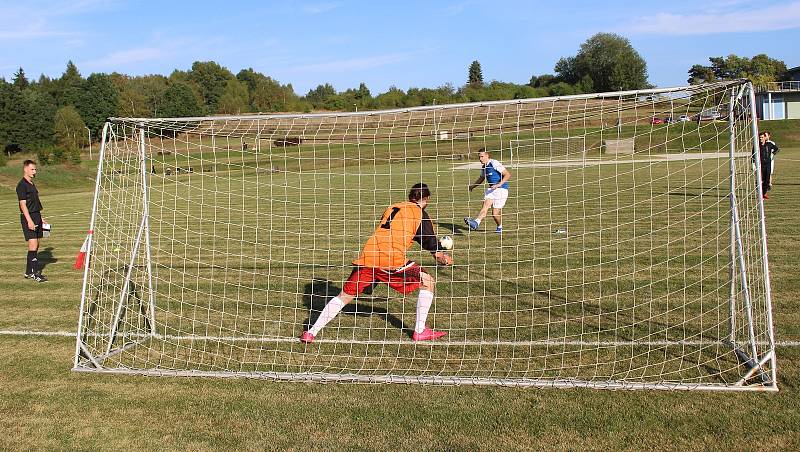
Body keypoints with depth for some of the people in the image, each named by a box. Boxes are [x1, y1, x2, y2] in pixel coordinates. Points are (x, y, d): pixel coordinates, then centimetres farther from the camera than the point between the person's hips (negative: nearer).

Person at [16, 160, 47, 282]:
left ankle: (29, 272, 17)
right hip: (28, 218, -9)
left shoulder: (32, 184, 17)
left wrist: (40, 218, 22)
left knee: (36, 245, 9)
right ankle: (35, 273, -12)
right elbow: (23, 204, -16)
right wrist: (29, 220, -22)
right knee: (33, 245, -12)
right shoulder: (22, 185, -10)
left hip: (36, 216, 9)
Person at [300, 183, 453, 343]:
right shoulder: (421, 215, 8)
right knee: (428, 281, 14)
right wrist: (444, 259, 34)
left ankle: (311, 333, 12)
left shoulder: (392, 208, 24)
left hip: (367, 257, 5)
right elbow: (434, 248, 13)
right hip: (392, 260, -5)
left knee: (345, 296, 15)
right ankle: (420, 331, 13)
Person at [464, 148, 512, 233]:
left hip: (501, 189, -7)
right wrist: (473, 185, 18)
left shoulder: (494, 163, -14)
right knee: (485, 205, -16)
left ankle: (500, 227, 15)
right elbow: (481, 178, 31)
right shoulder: (484, 167, 11)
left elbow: (507, 175, -20)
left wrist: (499, 184, -29)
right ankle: (476, 222, -27)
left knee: (495, 213, -8)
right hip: (491, 189, 7)